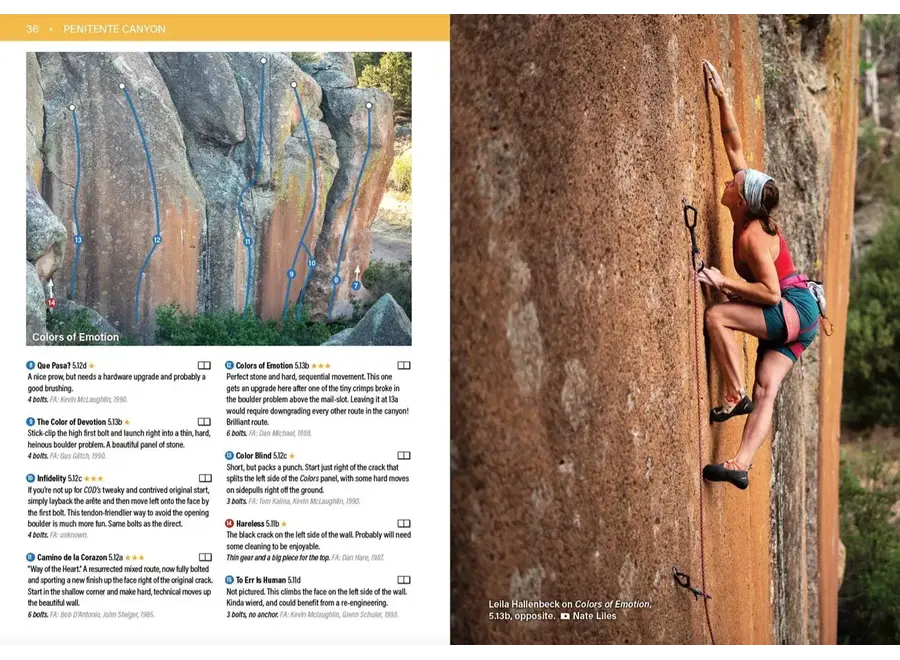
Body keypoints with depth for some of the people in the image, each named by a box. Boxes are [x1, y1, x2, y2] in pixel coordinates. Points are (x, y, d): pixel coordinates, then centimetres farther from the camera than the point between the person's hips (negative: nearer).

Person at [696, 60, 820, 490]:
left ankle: (736, 395, -17)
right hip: (794, 317, 9)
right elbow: (734, 147, 7)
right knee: (766, 389, -4)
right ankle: (741, 466, -13)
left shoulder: (753, 236, -20)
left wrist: (724, 282, -21)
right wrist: (721, 97, 5)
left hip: (796, 311, -9)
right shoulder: (750, 219, 2)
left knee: (717, 316, -21)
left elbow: (771, 292, -24)